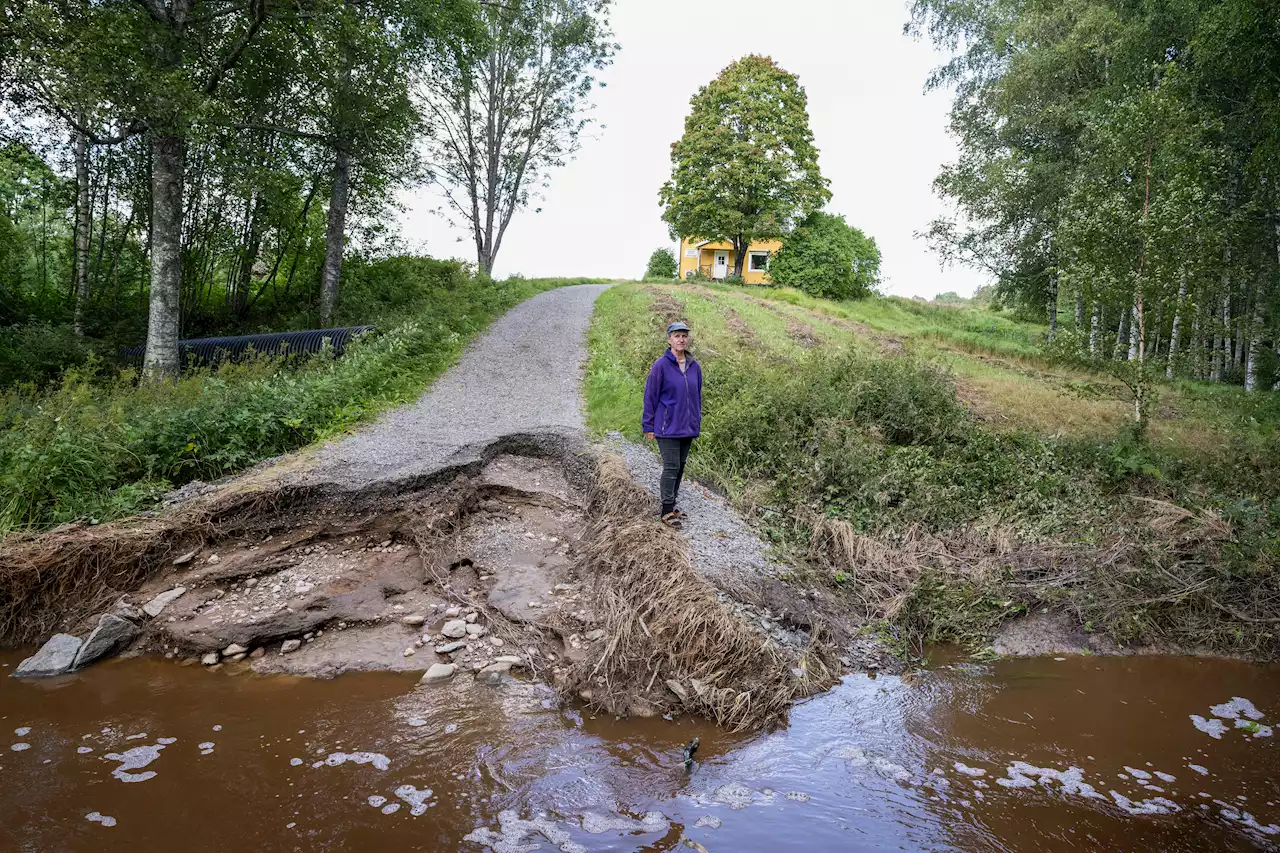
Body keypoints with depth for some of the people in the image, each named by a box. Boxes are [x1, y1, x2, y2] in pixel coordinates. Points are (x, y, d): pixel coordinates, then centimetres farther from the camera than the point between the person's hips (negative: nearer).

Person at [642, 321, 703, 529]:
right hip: (667, 427, -6)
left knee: (680, 466, 13)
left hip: (688, 428, 6)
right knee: (671, 467, -6)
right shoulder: (661, 366, -10)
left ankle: (672, 504, 25)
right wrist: (648, 426, -7)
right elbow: (650, 396, -7)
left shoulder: (694, 367, 6)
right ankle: (667, 511, 2)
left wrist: (697, 422, 13)